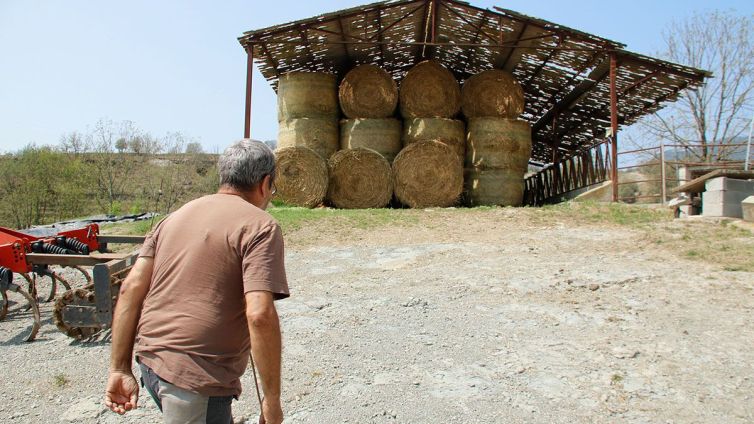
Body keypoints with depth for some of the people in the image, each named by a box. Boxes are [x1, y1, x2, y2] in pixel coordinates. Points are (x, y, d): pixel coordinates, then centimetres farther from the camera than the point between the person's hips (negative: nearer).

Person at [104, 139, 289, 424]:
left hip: (150, 360, 8)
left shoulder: (177, 216, 11)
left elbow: (131, 288, 6)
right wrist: (273, 399, -13)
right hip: (195, 379, -8)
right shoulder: (259, 225, -10)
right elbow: (260, 315, -22)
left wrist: (120, 368, 9)